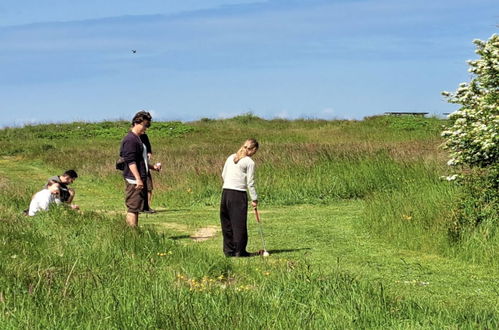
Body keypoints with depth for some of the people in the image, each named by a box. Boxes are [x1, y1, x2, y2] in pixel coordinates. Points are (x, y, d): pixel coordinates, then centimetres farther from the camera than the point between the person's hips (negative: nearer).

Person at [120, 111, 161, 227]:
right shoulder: (130, 140, -13)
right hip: (134, 180, -10)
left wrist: (153, 167, 19)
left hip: (140, 180, 10)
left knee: (135, 208, 11)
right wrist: (138, 179, -24)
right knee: (133, 208, -10)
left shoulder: (138, 139, 20)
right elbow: (131, 161, -20)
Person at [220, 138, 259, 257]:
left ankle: (229, 250, 15)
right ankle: (240, 250, 1)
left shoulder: (231, 157, 12)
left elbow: (223, 175, 16)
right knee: (239, 224, -1)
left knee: (227, 222, 11)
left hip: (225, 191, 6)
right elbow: (250, 183, -6)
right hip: (238, 194, -6)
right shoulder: (250, 162, -6)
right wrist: (254, 199, 0)